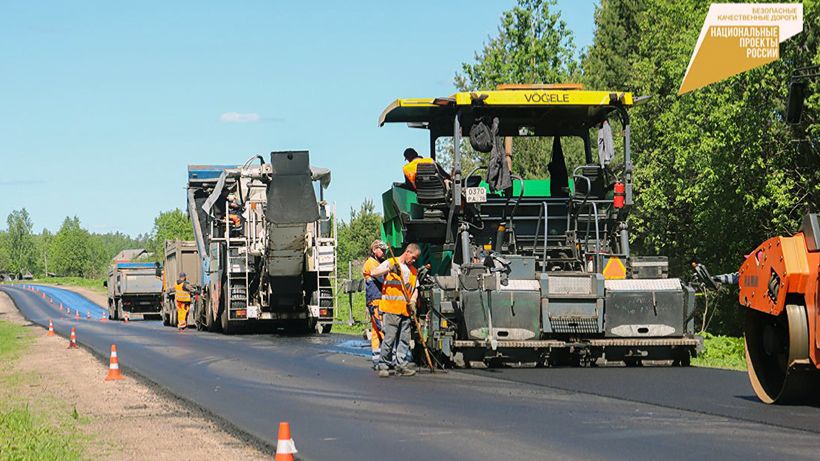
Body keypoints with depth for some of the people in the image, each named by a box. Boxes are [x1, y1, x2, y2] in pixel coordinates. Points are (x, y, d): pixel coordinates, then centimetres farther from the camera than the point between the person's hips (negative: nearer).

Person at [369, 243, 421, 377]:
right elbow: (373, 273, -8)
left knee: (404, 339, 5)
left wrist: (413, 300, 1)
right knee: (390, 338, -8)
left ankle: (401, 366, 11)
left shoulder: (413, 270, 21)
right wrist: (389, 269, -21)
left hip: (405, 310, 6)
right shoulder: (390, 263, 3)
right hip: (391, 309, -6)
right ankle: (383, 366, -2)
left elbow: (415, 288, 22)